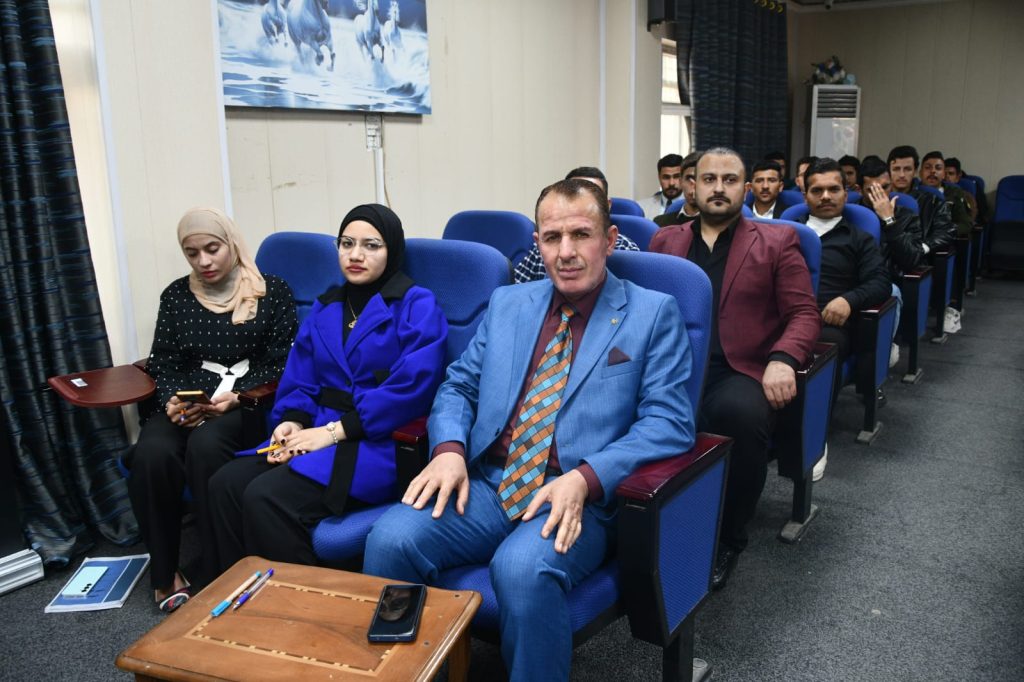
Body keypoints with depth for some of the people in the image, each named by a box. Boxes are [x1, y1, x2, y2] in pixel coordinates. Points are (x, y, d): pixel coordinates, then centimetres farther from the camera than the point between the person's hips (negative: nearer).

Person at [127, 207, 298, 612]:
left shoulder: (271, 292, 2)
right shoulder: (176, 296, 13)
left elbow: (281, 364, -2)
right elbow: (163, 364, 12)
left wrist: (235, 398, -17)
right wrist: (172, 401, -10)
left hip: (248, 404, -3)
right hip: (185, 406, 3)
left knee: (205, 445, -35)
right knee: (152, 453, -28)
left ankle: (216, 572, -18)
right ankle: (164, 574, -10)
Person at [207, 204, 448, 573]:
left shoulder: (417, 306, -4)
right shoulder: (325, 308, 18)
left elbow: (411, 388, -15)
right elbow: (299, 380, 15)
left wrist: (335, 430, -17)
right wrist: (292, 422, -7)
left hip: (378, 443, -6)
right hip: (318, 430, 7)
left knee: (267, 497, -24)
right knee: (225, 483, -13)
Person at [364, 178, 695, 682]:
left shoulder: (654, 313, 2)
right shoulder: (507, 303, 16)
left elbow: (670, 422, -6)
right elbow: (459, 385, 16)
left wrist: (584, 479, -19)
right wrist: (450, 449, -6)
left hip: (576, 498, -3)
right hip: (485, 483, 4)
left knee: (523, 569, -34)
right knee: (391, 540, -21)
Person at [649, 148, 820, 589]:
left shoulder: (776, 242, 15)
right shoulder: (665, 241, 23)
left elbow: (804, 313, 7)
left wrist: (783, 359, -13)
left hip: (737, 371, -1)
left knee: (740, 414, -36)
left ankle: (726, 539, -11)